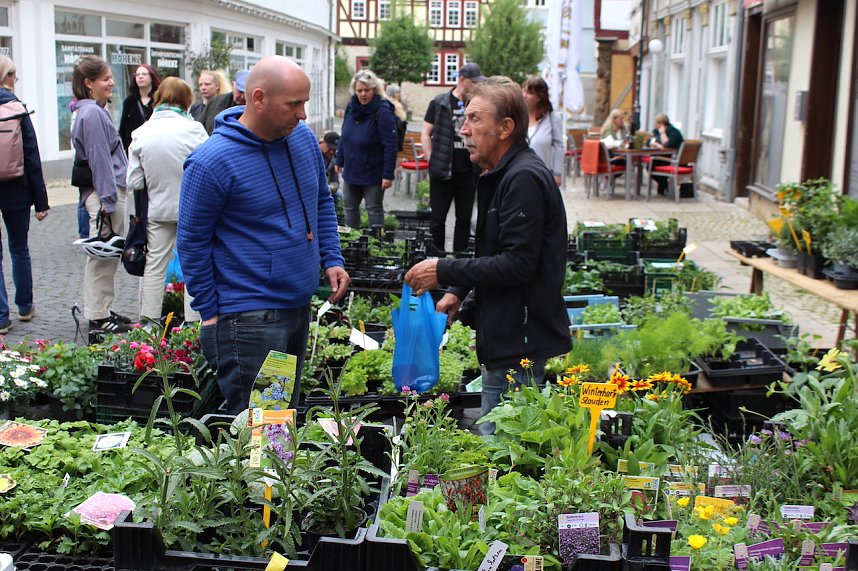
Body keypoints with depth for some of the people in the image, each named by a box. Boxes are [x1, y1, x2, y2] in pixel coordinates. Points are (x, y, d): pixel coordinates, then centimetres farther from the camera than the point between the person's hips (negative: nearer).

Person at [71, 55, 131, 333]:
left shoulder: (95, 110, 17)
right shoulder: (92, 114, -15)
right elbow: (100, 159, -19)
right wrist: (108, 200, -20)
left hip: (108, 190, 10)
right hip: (104, 192, -10)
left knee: (106, 254, 15)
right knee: (103, 255, -4)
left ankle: (102, 311, 24)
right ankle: (98, 317, 3)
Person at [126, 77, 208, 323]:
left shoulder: (141, 133, -4)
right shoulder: (193, 128, -14)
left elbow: (134, 182, -4)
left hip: (158, 209, 3)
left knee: (154, 265, 13)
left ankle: (148, 320, 19)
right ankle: (192, 321, 12)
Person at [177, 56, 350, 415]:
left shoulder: (303, 137, 3)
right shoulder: (212, 162, -18)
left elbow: (322, 201, 18)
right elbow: (192, 243, -10)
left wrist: (332, 260, 8)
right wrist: (211, 313, -6)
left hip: (301, 304, 8)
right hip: (249, 317, -7)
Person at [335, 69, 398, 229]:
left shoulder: (382, 111, -19)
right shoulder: (351, 107, 2)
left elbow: (391, 145, -21)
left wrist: (388, 174, -23)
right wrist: (340, 160, 12)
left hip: (373, 173, -7)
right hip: (351, 170, 7)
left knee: (374, 210, 6)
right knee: (349, 207, 15)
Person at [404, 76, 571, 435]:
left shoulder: (524, 179, -18)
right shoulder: (500, 176, 15)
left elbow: (518, 265, -23)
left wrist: (444, 271, -17)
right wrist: (460, 293, 11)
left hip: (523, 354, -11)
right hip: (503, 346, 11)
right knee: (492, 440, 17)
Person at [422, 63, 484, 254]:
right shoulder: (439, 103, -1)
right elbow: (426, 134, 2)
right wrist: (432, 161, -6)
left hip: (468, 172, 3)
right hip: (443, 172, -3)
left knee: (465, 219, 9)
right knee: (437, 218, 5)